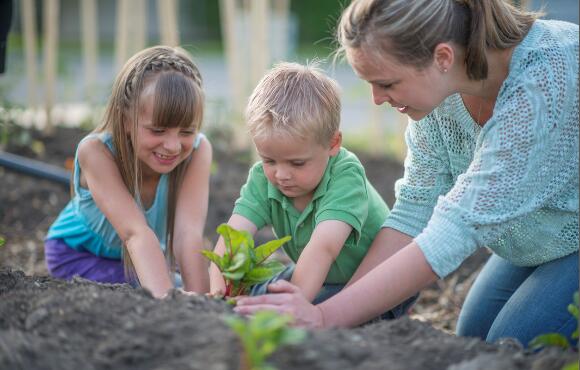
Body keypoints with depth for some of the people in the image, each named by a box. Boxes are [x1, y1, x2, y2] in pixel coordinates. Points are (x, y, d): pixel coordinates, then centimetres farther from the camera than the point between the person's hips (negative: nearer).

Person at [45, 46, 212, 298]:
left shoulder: (198, 151, -29)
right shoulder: (96, 151, -36)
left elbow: (189, 234, -38)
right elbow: (136, 233, -46)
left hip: (144, 256, 4)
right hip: (78, 251, -4)